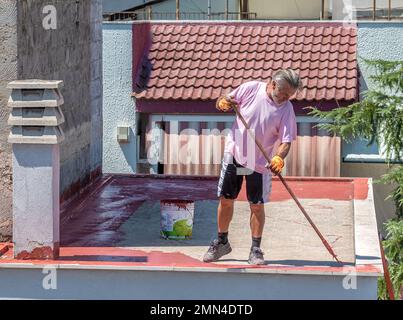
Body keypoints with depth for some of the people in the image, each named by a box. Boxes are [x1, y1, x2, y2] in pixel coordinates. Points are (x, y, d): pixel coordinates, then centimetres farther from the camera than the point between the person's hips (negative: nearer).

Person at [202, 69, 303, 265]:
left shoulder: (286, 109, -10)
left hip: (260, 162, -1)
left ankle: (255, 250, 13)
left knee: (257, 205, 1)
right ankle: (221, 243, 25)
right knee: (225, 200, 7)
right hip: (234, 153, 1)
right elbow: (222, 102, 4)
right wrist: (223, 103, -20)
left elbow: (286, 141, -14)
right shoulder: (250, 88, -8)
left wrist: (279, 157, -33)